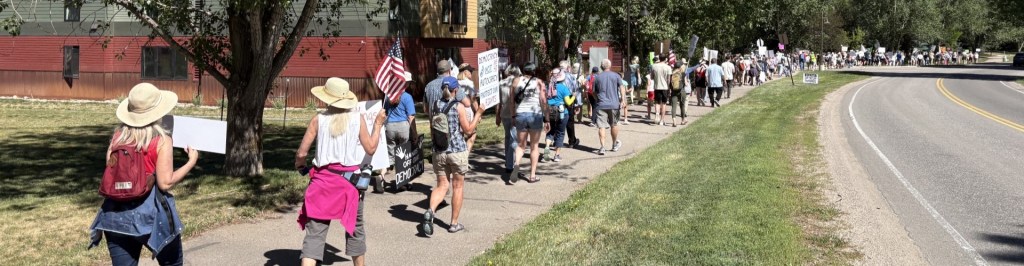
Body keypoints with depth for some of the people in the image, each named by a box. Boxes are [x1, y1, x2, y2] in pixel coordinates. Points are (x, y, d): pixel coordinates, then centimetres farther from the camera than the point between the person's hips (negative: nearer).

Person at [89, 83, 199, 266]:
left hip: (117, 213, 4)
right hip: (151, 214, -4)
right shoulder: (161, 141, -10)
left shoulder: (118, 135, 4)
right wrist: (191, 162, -3)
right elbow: (165, 182, -13)